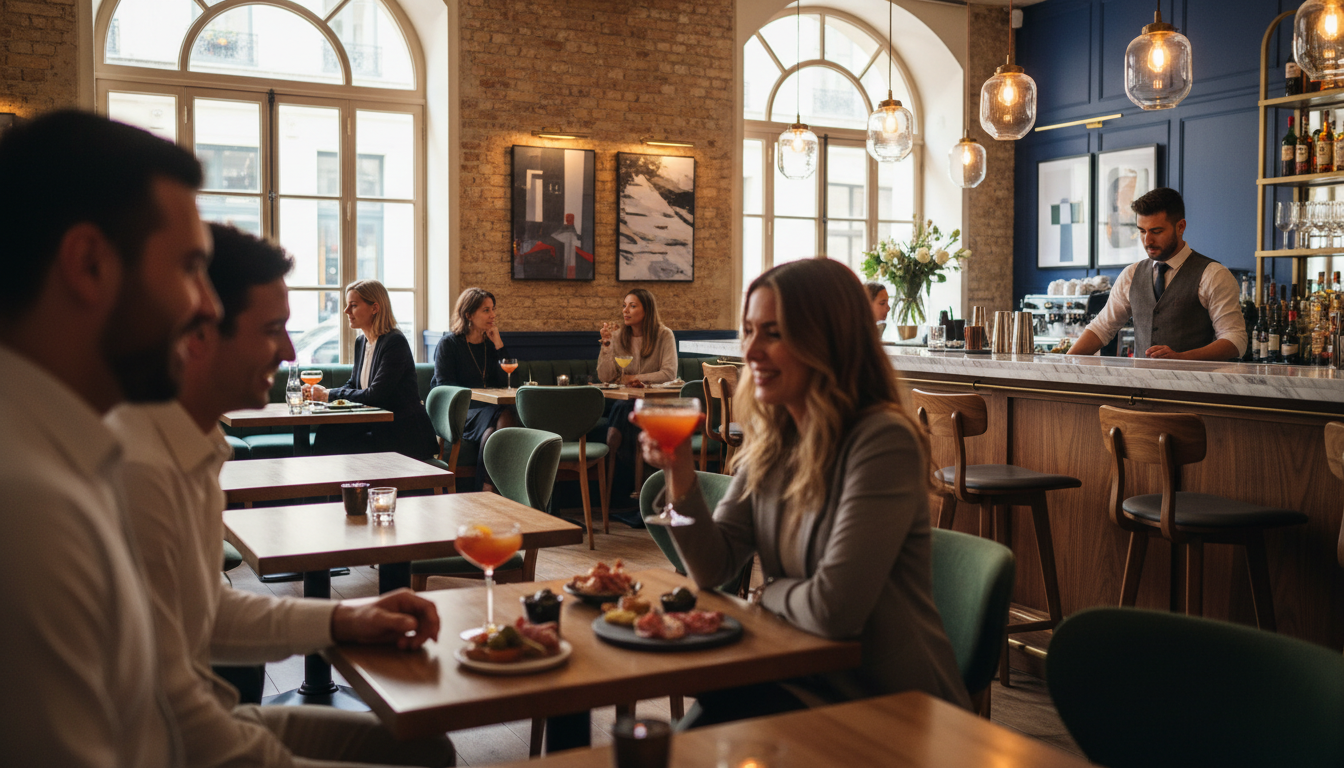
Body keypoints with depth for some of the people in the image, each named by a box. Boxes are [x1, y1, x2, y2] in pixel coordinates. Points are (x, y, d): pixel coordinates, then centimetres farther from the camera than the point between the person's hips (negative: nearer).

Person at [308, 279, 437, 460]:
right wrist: (320, 392, -3)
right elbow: (352, 384, 16)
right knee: (327, 432, -15)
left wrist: (329, 395, -13)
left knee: (332, 440, -20)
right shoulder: (361, 342, 13)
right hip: (377, 424, 8)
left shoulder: (395, 343, -15)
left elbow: (375, 395, -21)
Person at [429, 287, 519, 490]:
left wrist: (498, 344, 3)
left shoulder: (490, 343, 19)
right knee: (490, 429, -36)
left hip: (488, 407, 4)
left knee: (506, 416, -34)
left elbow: (503, 383, 8)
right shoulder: (449, 342, 5)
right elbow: (444, 386, -3)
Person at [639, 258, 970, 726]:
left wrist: (768, 592, -6)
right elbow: (713, 568, 3)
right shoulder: (770, 442, 3)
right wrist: (680, 475, -11)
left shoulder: (884, 442, -22)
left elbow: (832, 611, -26)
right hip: (805, 680, 6)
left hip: (898, 709, -6)